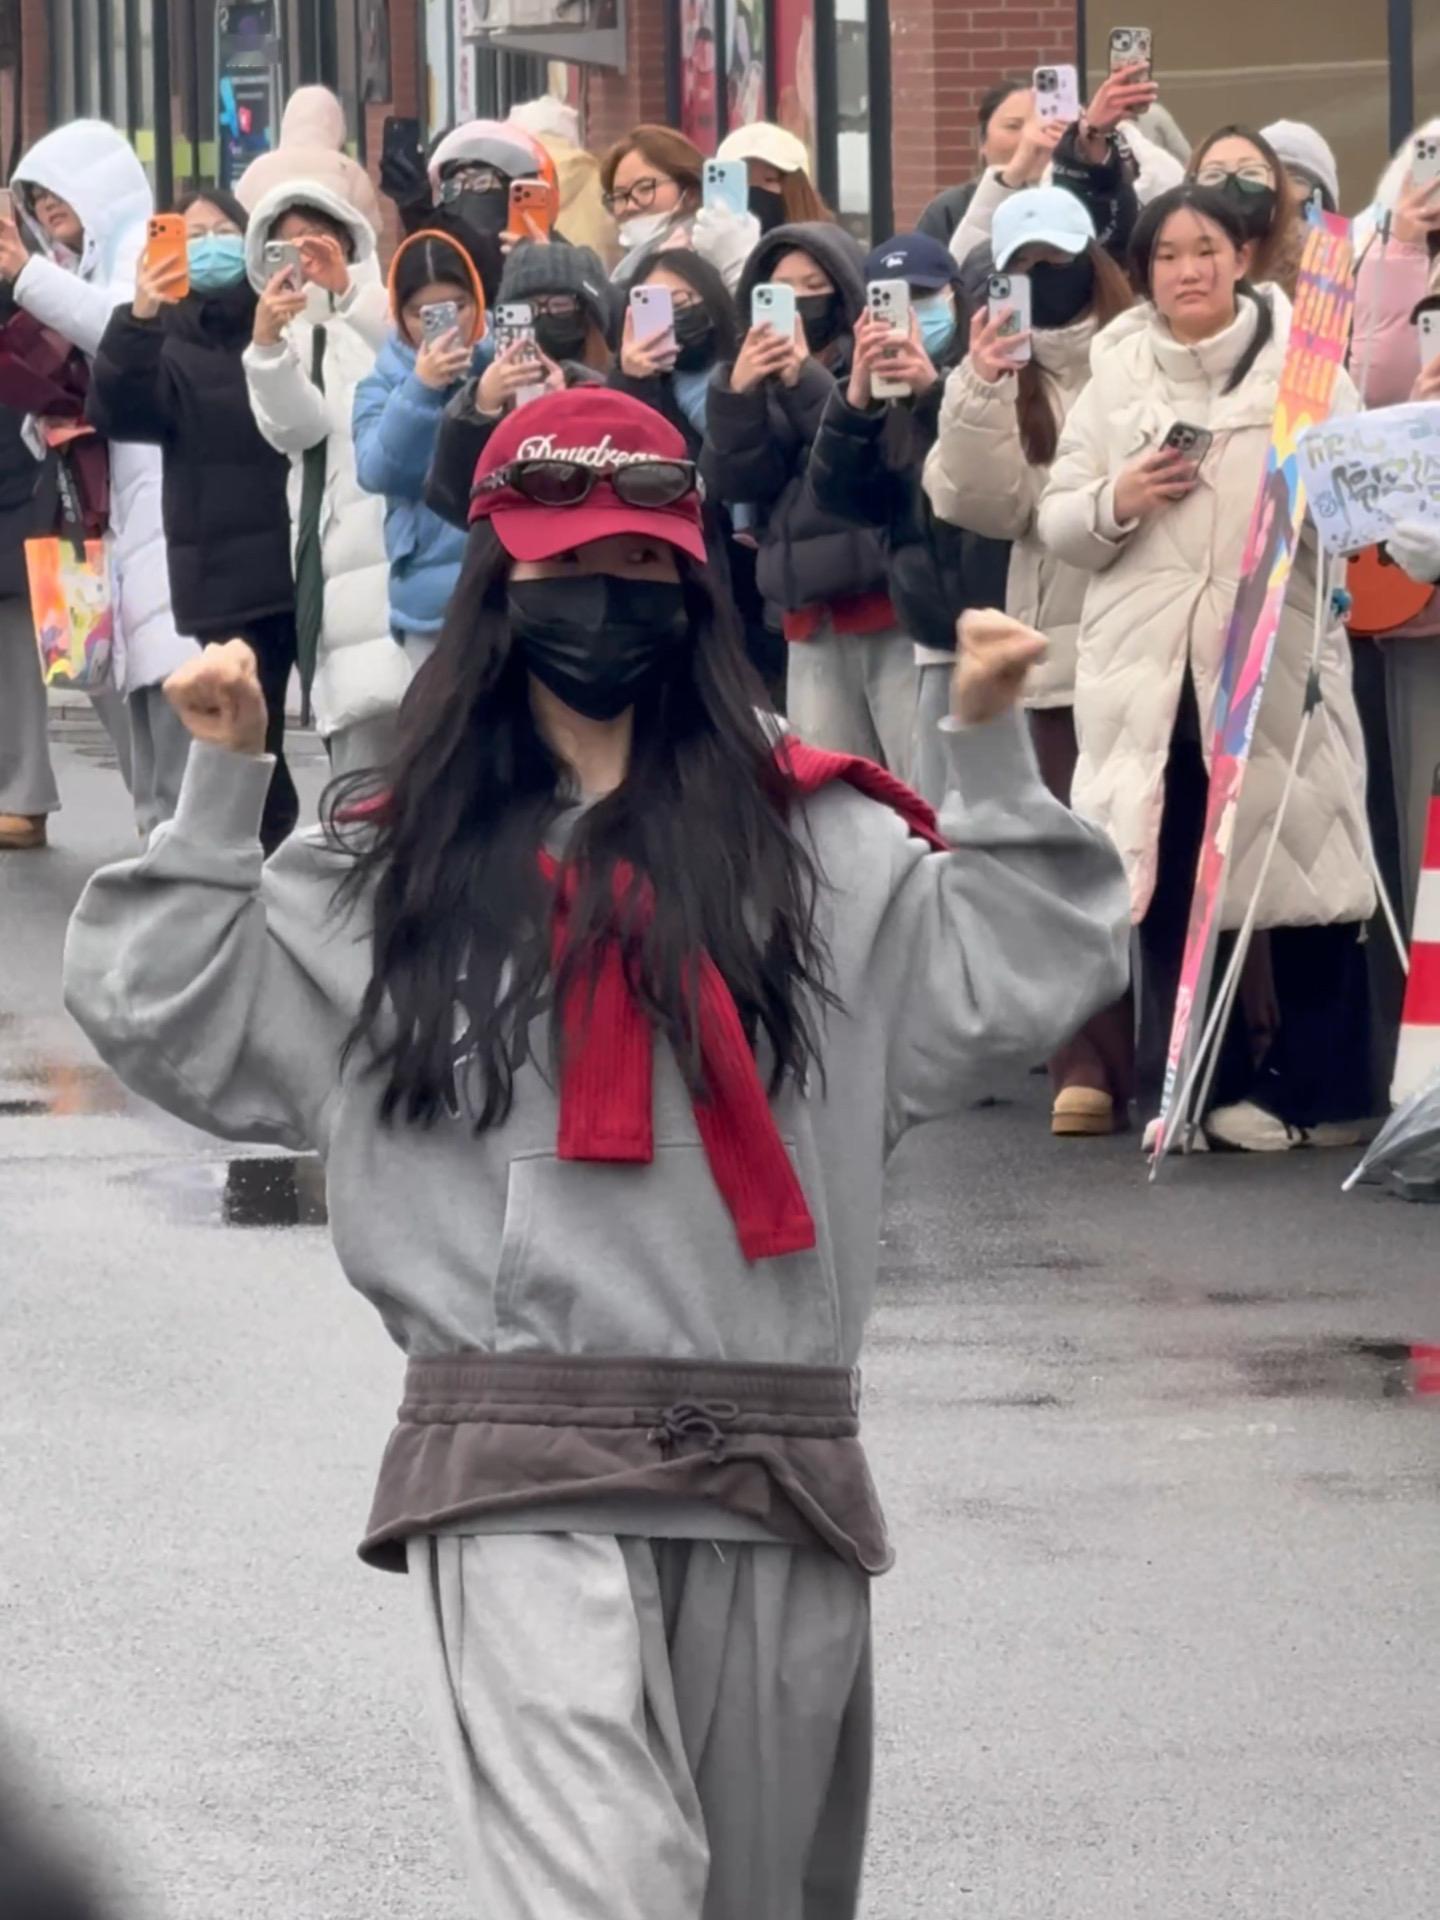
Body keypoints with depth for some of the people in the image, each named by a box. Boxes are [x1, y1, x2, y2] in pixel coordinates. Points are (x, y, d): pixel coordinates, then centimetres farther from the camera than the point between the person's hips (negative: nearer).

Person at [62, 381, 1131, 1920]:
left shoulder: (816, 842, 11)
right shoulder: (393, 865, 11)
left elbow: (1024, 973, 9)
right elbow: (167, 1017, 13)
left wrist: (992, 752, 1)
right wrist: (221, 783, 6)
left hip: (775, 1487, 2)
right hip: (518, 1473, -2)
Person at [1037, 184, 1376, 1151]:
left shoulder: (1303, 365, 4)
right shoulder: (1117, 376, 12)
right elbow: (1057, 523, 12)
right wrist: (1115, 502, -8)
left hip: (1278, 658, -3)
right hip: (1151, 664, 3)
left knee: (1302, 861, -3)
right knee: (1168, 875, 3)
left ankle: (1320, 1086, 5)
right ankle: (1199, 1087, 11)